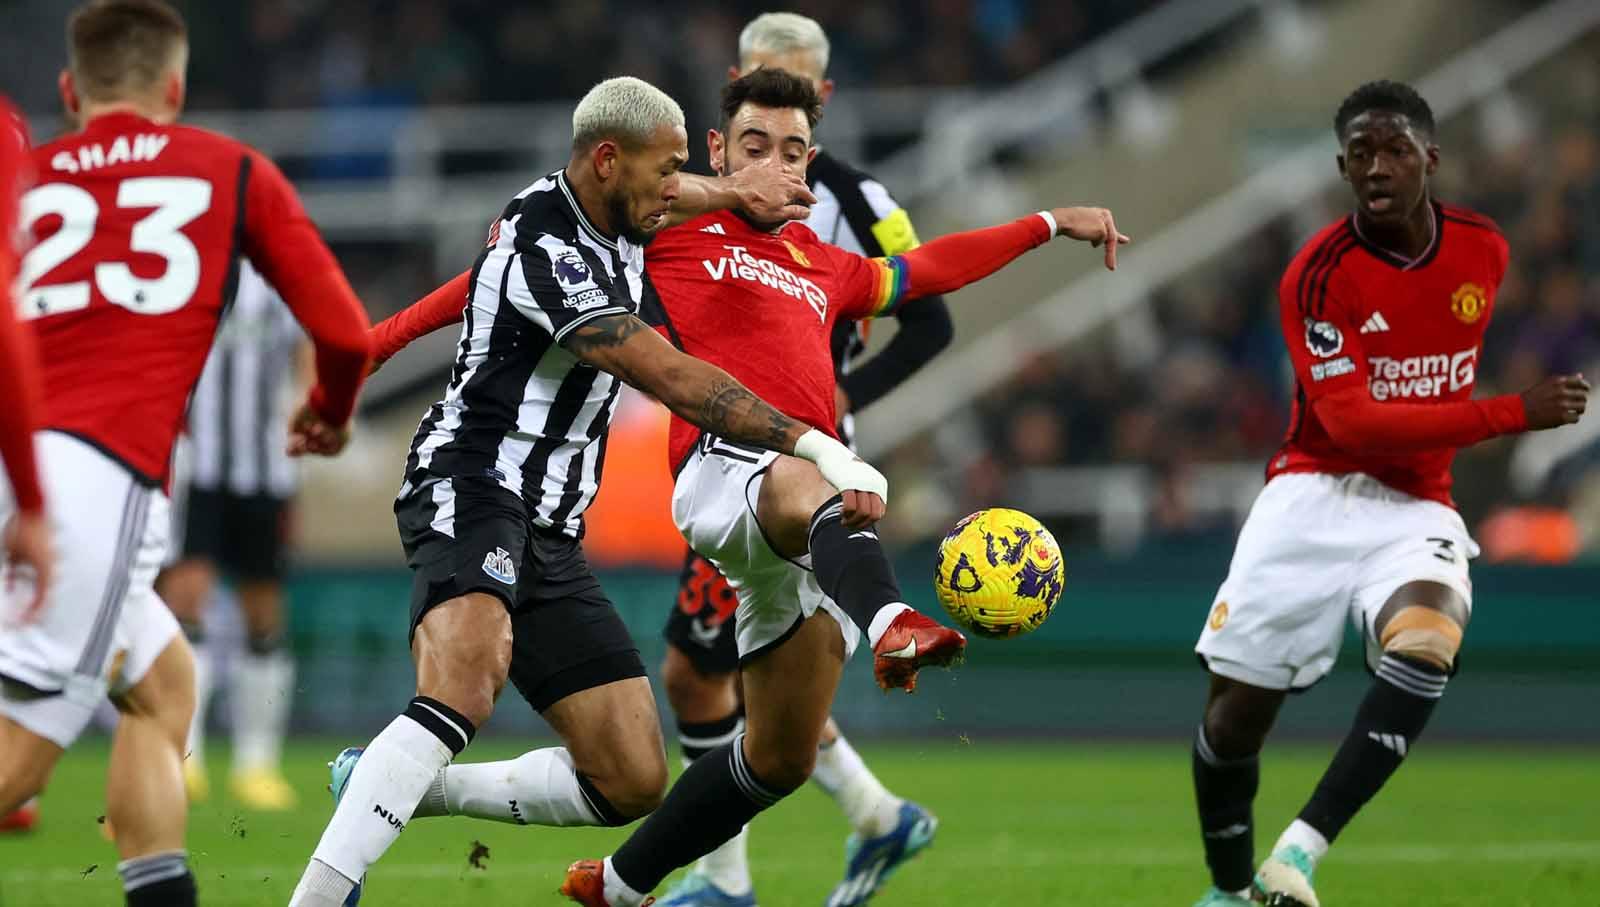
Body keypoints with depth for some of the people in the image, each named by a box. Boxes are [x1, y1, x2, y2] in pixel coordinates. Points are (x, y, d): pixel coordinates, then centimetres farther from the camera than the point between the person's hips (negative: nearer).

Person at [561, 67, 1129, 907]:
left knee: (780, 757, 6)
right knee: (814, 483, -43)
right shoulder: (673, 227, 13)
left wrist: (1048, 224, 51)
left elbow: (923, 269, 45)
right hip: (724, 464, -7)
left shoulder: (821, 266, 32)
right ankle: (892, 628, -74)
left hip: (803, 531, 7)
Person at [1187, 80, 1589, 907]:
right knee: (1238, 706, -3)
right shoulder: (1317, 272, -13)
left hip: (1415, 507, 2)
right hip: (1314, 496, -2)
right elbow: (1351, 421, -22)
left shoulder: (1484, 250, 1)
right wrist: (1512, 414, -25)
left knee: (1425, 646, -31)